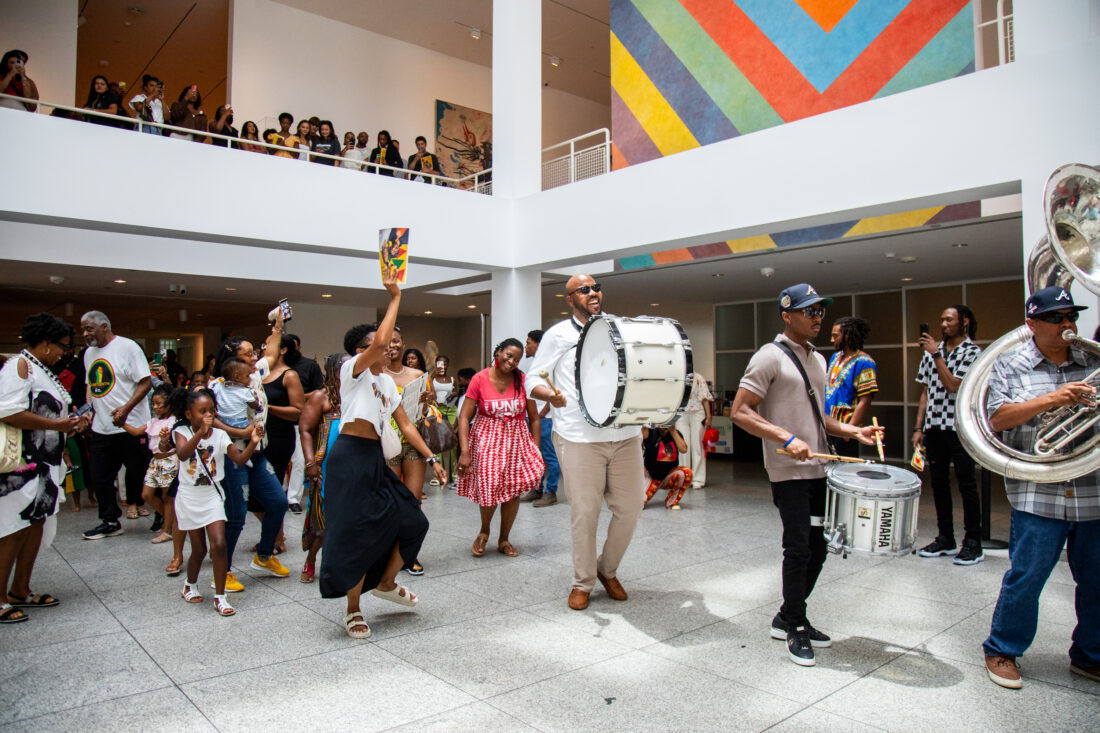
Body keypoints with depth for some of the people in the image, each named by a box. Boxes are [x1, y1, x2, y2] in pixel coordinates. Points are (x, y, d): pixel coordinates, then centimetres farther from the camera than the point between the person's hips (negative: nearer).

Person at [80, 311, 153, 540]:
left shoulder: (127, 347, -9)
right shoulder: (89, 353, 14)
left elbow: (146, 382, -14)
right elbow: (91, 386, 23)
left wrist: (126, 408, -24)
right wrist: (88, 410, 7)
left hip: (131, 426, -7)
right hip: (101, 427, 7)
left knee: (137, 474, 1)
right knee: (99, 476, 10)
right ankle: (110, 521, 23)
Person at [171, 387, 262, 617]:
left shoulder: (220, 435, -4)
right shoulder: (182, 432, -9)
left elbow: (239, 459, -12)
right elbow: (183, 454, -30)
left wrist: (253, 443, -30)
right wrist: (200, 432, -45)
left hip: (212, 498, 1)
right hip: (189, 499, -1)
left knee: (219, 546, -11)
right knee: (199, 549, 9)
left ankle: (219, 597, 2)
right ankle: (191, 585, 39)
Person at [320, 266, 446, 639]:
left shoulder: (387, 381, 16)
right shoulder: (352, 369, -6)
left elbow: (405, 424, 18)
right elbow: (380, 340, -26)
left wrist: (431, 458, 12)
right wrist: (395, 298, -17)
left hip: (376, 460, 8)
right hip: (350, 458, -8)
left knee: (412, 521, 8)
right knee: (356, 533, -2)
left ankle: (385, 583, 30)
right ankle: (353, 610, 15)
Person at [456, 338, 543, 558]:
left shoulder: (523, 380, -5)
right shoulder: (480, 379, -10)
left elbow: (534, 418, 2)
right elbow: (464, 418, -10)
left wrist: (536, 450, -2)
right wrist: (465, 451, -17)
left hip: (517, 440, 2)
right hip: (486, 440, -2)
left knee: (513, 490, 3)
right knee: (488, 488, -8)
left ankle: (503, 540, 25)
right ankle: (484, 531, 24)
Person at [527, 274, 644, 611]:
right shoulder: (558, 335, 5)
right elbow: (532, 379, 4)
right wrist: (550, 394, -17)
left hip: (625, 434, 4)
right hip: (580, 437, -3)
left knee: (629, 508, 6)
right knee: (584, 512, 0)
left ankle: (607, 570, 30)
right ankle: (582, 583, 20)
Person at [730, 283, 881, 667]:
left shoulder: (818, 359, 17)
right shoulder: (771, 356, -9)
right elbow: (739, 412, -16)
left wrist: (853, 431, 9)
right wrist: (787, 439, -24)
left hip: (819, 469, 8)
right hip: (789, 472, -8)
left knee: (817, 548, 12)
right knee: (799, 548, -4)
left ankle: (787, 617, 28)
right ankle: (796, 628, 14)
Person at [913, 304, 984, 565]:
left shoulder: (972, 352, -4)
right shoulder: (932, 352, 12)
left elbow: (954, 385, -16)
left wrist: (937, 355, -15)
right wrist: (918, 428, 9)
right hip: (934, 426, 6)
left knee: (966, 484, 0)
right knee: (938, 482, 10)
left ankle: (973, 543, 9)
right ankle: (945, 539, 21)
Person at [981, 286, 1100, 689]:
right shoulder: (1010, 365, 1)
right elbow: (997, 418, -9)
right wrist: (1051, 399, -19)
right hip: (1038, 494, -4)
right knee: (1025, 578, 0)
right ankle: (1002, 651, 18)